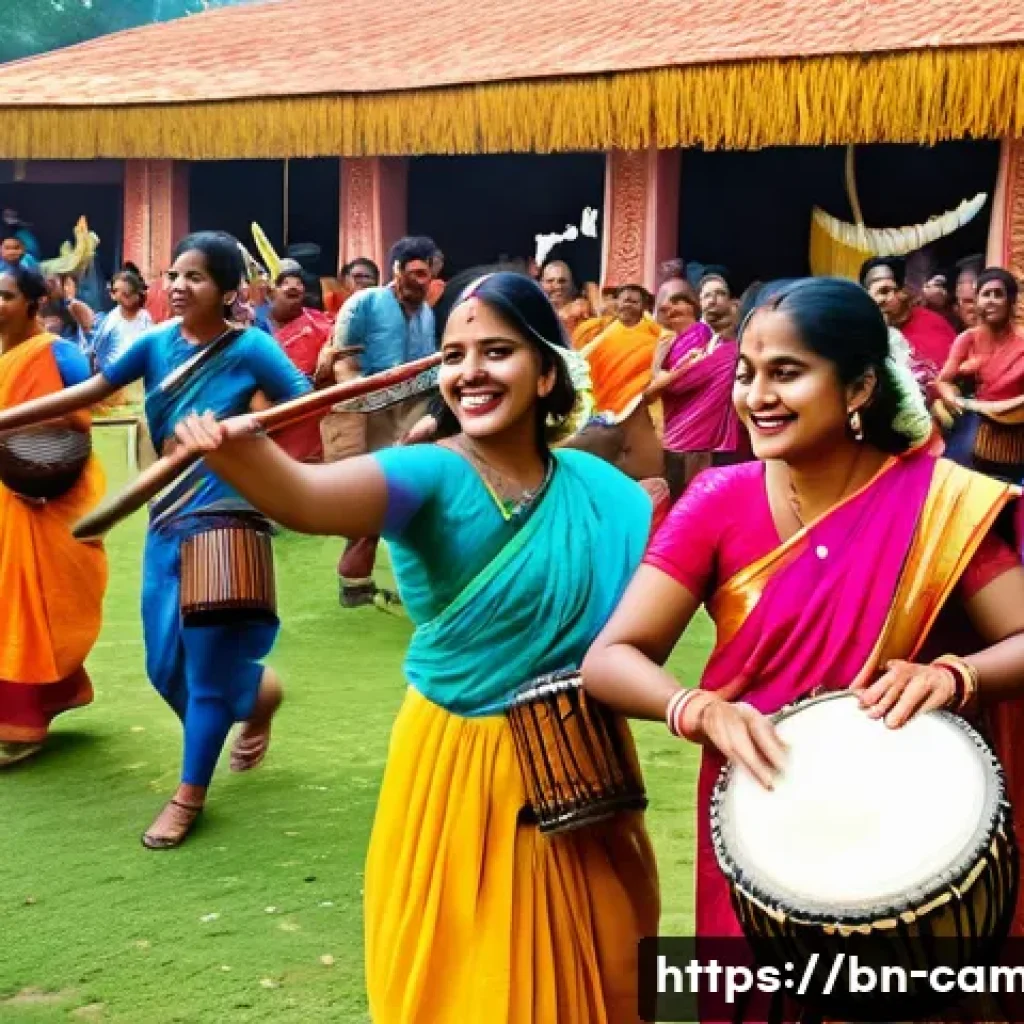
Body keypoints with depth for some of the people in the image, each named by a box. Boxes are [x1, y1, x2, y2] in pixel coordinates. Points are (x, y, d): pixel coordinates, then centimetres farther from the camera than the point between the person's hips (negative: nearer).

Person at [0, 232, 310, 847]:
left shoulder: (250, 348, -12)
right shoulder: (157, 344, 2)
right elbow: (87, 394, 5)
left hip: (225, 520, -6)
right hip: (168, 519, 6)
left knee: (206, 661, 2)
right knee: (167, 665, 12)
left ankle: (190, 794, 17)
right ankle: (258, 691, 40)